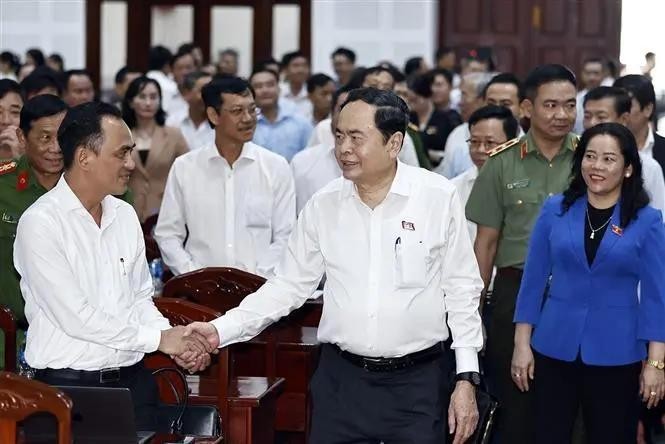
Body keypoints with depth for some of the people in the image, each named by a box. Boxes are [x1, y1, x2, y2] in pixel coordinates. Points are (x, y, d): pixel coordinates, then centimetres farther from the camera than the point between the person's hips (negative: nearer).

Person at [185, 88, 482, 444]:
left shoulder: (438, 197, -5)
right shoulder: (323, 205, 1)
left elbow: (461, 290, -1)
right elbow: (288, 286, 7)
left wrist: (466, 378, -3)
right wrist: (221, 330, -3)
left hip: (417, 382, -2)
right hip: (340, 379, 2)